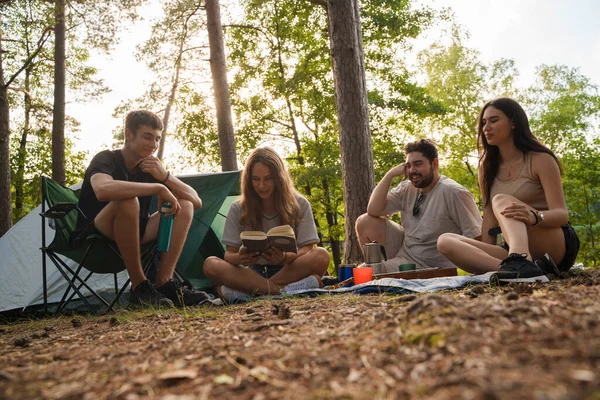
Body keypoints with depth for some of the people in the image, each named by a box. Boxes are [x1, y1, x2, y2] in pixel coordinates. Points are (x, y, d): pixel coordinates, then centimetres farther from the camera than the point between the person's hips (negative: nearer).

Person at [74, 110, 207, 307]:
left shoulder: (151, 167, 3)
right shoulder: (106, 160, -14)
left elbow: (197, 201, -5)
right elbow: (103, 190, -42)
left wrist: (165, 176, -20)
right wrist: (159, 188, -37)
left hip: (131, 238, 6)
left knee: (185, 206, -9)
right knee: (128, 200, -35)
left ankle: (164, 282, -19)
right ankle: (139, 286, -25)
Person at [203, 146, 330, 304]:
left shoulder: (299, 205, 0)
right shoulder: (238, 209, 2)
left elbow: (307, 249, -6)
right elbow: (229, 253, -1)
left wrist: (285, 257, -30)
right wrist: (239, 258, -27)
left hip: (289, 271, 0)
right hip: (253, 272, 1)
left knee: (321, 256, -31)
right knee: (210, 264, -25)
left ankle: (244, 291, -32)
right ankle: (283, 290, -37)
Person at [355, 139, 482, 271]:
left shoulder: (454, 193, -21)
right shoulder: (407, 188, -1)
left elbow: (475, 235, -21)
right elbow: (373, 210, -7)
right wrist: (390, 175, -10)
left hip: (426, 265, -7)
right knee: (365, 222, -3)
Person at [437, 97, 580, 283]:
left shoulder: (540, 159, -3)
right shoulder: (487, 167, 11)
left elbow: (562, 214, -11)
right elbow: (490, 215, 5)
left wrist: (534, 217, -34)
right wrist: (484, 255, -10)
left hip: (557, 245, -4)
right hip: (514, 250, 5)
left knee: (501, 200, -30)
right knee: (445, 241, -20)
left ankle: (521, 263, -57)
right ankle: (518, 267, -40)